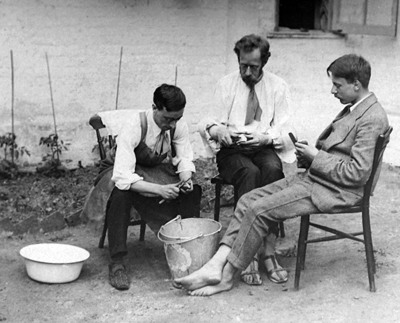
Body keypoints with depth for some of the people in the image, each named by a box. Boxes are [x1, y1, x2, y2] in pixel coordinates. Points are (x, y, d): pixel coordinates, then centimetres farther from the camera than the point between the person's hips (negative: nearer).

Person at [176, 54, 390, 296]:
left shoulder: (373, 119, -17)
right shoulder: (353, 109, 14)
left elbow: (357, 173, -22)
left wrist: (316, 156, -13)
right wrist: (310, 154, 4)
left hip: (334, 191, -10)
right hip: (313, 177, 10)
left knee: (259, 210, -18)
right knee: (248, 200, -3)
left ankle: (227, 277, -5)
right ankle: (216, 266, -9)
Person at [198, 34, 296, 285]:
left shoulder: (278, 86, 9)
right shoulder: (226, 85, 10)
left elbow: (283, 129, 2)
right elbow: (212, 122, 6)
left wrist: (265, 137, -20)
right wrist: (215, 129, -19)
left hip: (265, 149, 1)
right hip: (231, 151, 0)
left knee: (272, 168, -36)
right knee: (249, 172, -35)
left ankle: (269, 249, -35)